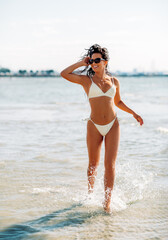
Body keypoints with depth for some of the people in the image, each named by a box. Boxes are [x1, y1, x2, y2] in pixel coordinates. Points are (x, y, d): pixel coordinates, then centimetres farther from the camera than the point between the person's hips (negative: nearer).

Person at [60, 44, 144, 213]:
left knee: (110, 165, -5)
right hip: (94, 127, -1)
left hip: (113, 126, 1)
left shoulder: (114, 81, 9)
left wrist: (133, 113, 18)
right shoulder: (86, 80, 1)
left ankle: (107, 202, 1)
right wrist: (81, 63, -3)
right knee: (93, 164, 11)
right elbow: (64, 74, -13)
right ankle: (90, 193, 35)